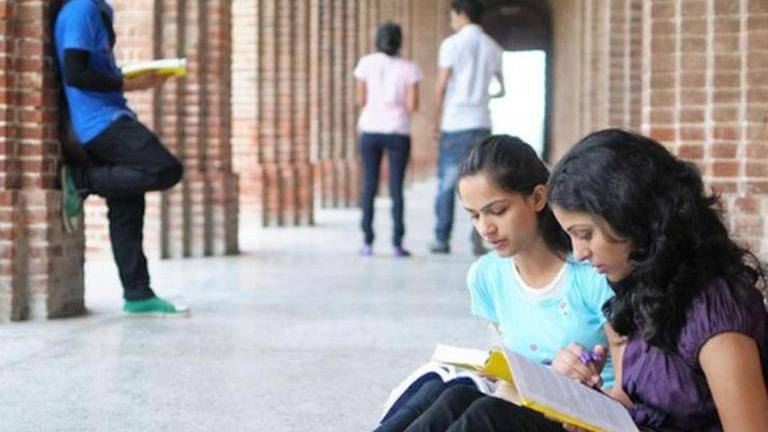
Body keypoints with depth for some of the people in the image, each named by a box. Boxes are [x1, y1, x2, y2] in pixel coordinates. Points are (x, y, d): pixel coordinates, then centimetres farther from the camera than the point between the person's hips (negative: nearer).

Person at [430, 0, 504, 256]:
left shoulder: (452, 44, -5)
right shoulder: (493, 47, 10)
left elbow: (441, 86, -8)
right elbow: (502, 88, 16)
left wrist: (437, 119, 1)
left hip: (454, 122, -4)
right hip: (481, 121, 4)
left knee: (447, 183, 4)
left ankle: (442, 239, 6)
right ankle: (478, 238, -5)